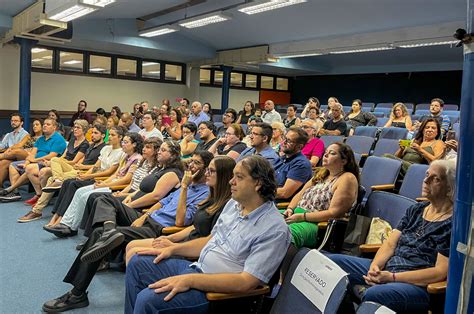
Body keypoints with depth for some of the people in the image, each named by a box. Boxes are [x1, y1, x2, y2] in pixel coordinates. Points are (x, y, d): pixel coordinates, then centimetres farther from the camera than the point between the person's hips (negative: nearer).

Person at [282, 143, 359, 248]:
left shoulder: (347, 179, -4)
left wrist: (302, 217, -17)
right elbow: (300, 194, 21)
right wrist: (290, 209, 1)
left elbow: (333, 213, -13)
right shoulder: (321, 173, 21)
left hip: (318, 224, -8)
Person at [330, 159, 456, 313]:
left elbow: (440, 272, -14)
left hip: (418, 285, -7)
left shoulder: (453, 223, -9)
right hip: (386, 268, 7)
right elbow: (390, 243, 8)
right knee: (333, 261, -6)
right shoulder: (416, 209, 13)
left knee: (372, 295, -37)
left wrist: (392, 277, -19)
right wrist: (375, 266, -13)